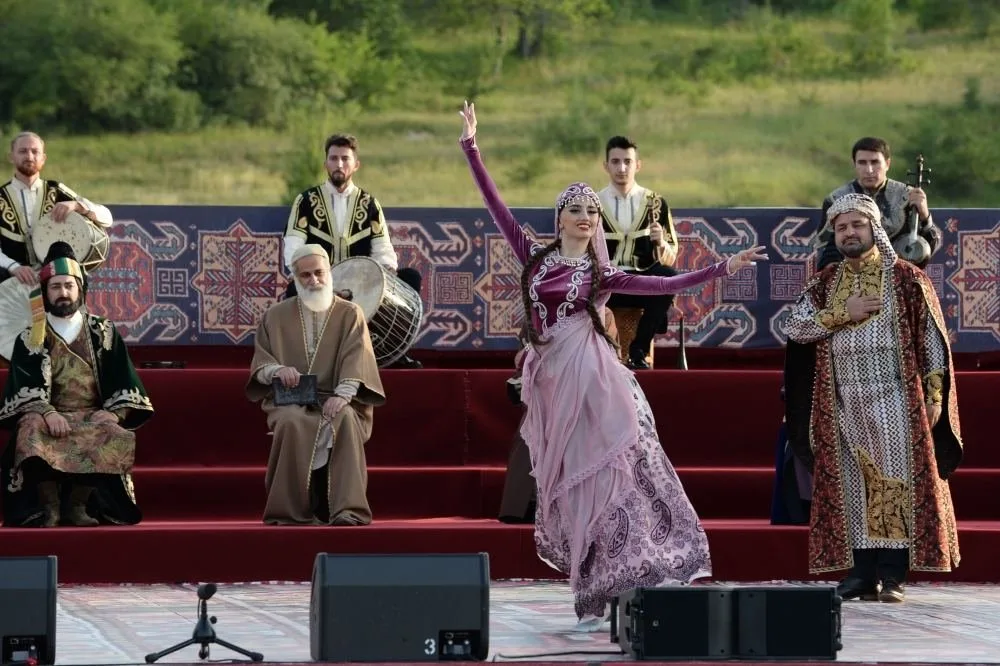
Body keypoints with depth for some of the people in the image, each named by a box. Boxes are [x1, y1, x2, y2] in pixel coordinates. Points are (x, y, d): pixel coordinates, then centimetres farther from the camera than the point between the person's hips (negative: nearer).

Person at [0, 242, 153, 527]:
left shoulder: (103, 332, 13)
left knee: (115, 436, -35)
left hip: (94, 417, 1)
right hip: (48, 417, -1)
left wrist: (114, 413, -14)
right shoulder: (30, 339, 10)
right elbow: (26, 388, -4)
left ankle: (79, 503, -24)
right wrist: (47, 413, -24)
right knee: (32, 431, -37)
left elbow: (123, 383, 6)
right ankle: (48, 504, -26)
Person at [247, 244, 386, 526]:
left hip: (335, 400, 0)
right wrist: (277, 370, -14)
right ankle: (292, 510, -33)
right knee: (292, 423, -36)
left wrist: (343, 394, -24)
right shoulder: (276, 315, 13)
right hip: (290, 399, 1)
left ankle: (347, 509, -41)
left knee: (345, 420, -37)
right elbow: (259, 362, 11)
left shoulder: (350, 314, 9)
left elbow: (356, 360, -5)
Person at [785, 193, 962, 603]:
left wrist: (933, 395, -7)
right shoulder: (825, 284, 12)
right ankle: (862, 572, 6)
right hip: (843, 404, 4)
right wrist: (843, 313, -10)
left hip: (894, 402, -4)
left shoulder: (906, 279, 1)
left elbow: (931, 338, 0)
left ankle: (893, 575, -6)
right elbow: (796, 327, 2)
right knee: (854, 489, 3)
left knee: (895, 484, -6)